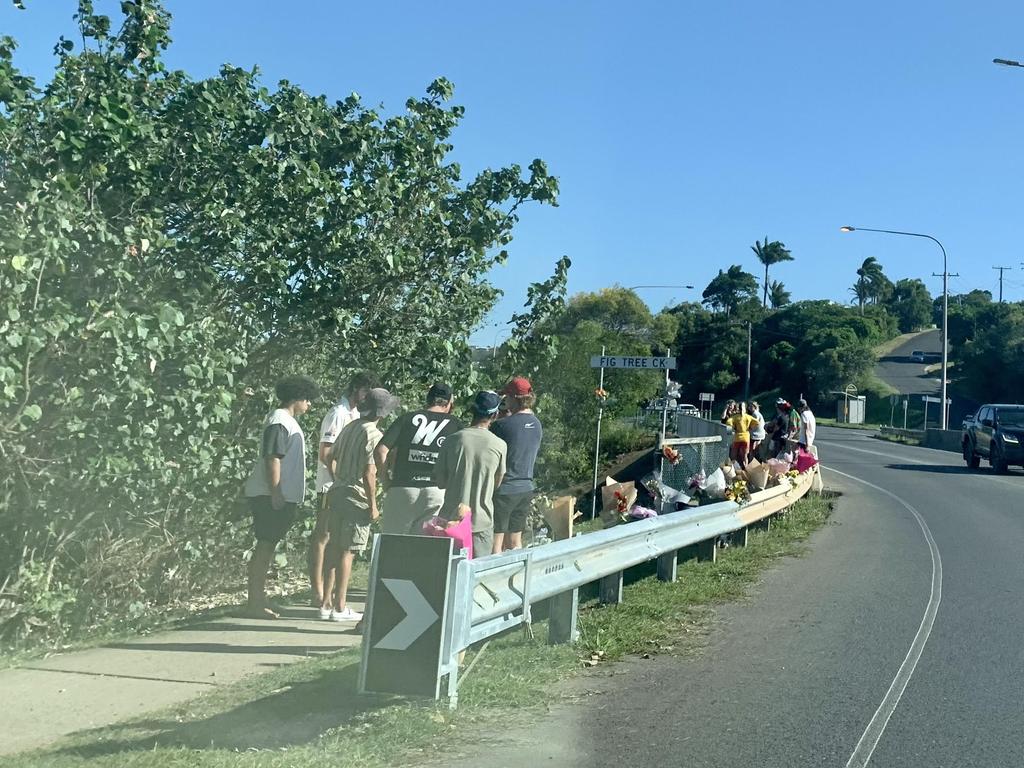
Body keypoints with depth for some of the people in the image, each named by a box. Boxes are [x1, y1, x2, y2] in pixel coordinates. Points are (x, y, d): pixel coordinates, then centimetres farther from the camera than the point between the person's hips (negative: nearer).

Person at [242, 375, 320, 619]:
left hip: (281, 496, 10)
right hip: (271, 495, -10)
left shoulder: (287, 421, 18)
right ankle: (255, 603, -5)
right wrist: (275, 494, -23)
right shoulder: (279, 422, -14)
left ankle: (258, 599, 19)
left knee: (267, 546, 13)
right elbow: (272, 458, -21)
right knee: (265, 546, -8)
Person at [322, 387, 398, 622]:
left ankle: (327, 603, 17)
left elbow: (330, 459, 19)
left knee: (333, 548, 11)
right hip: (356, 498, -8)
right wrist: (373, 505, -12)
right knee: (347, 552, -3)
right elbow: (369, 473, -19)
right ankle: (340, 608, 1)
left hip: (337, 493, 8)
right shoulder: (373, 435, -14)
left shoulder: (350, 427, 11)